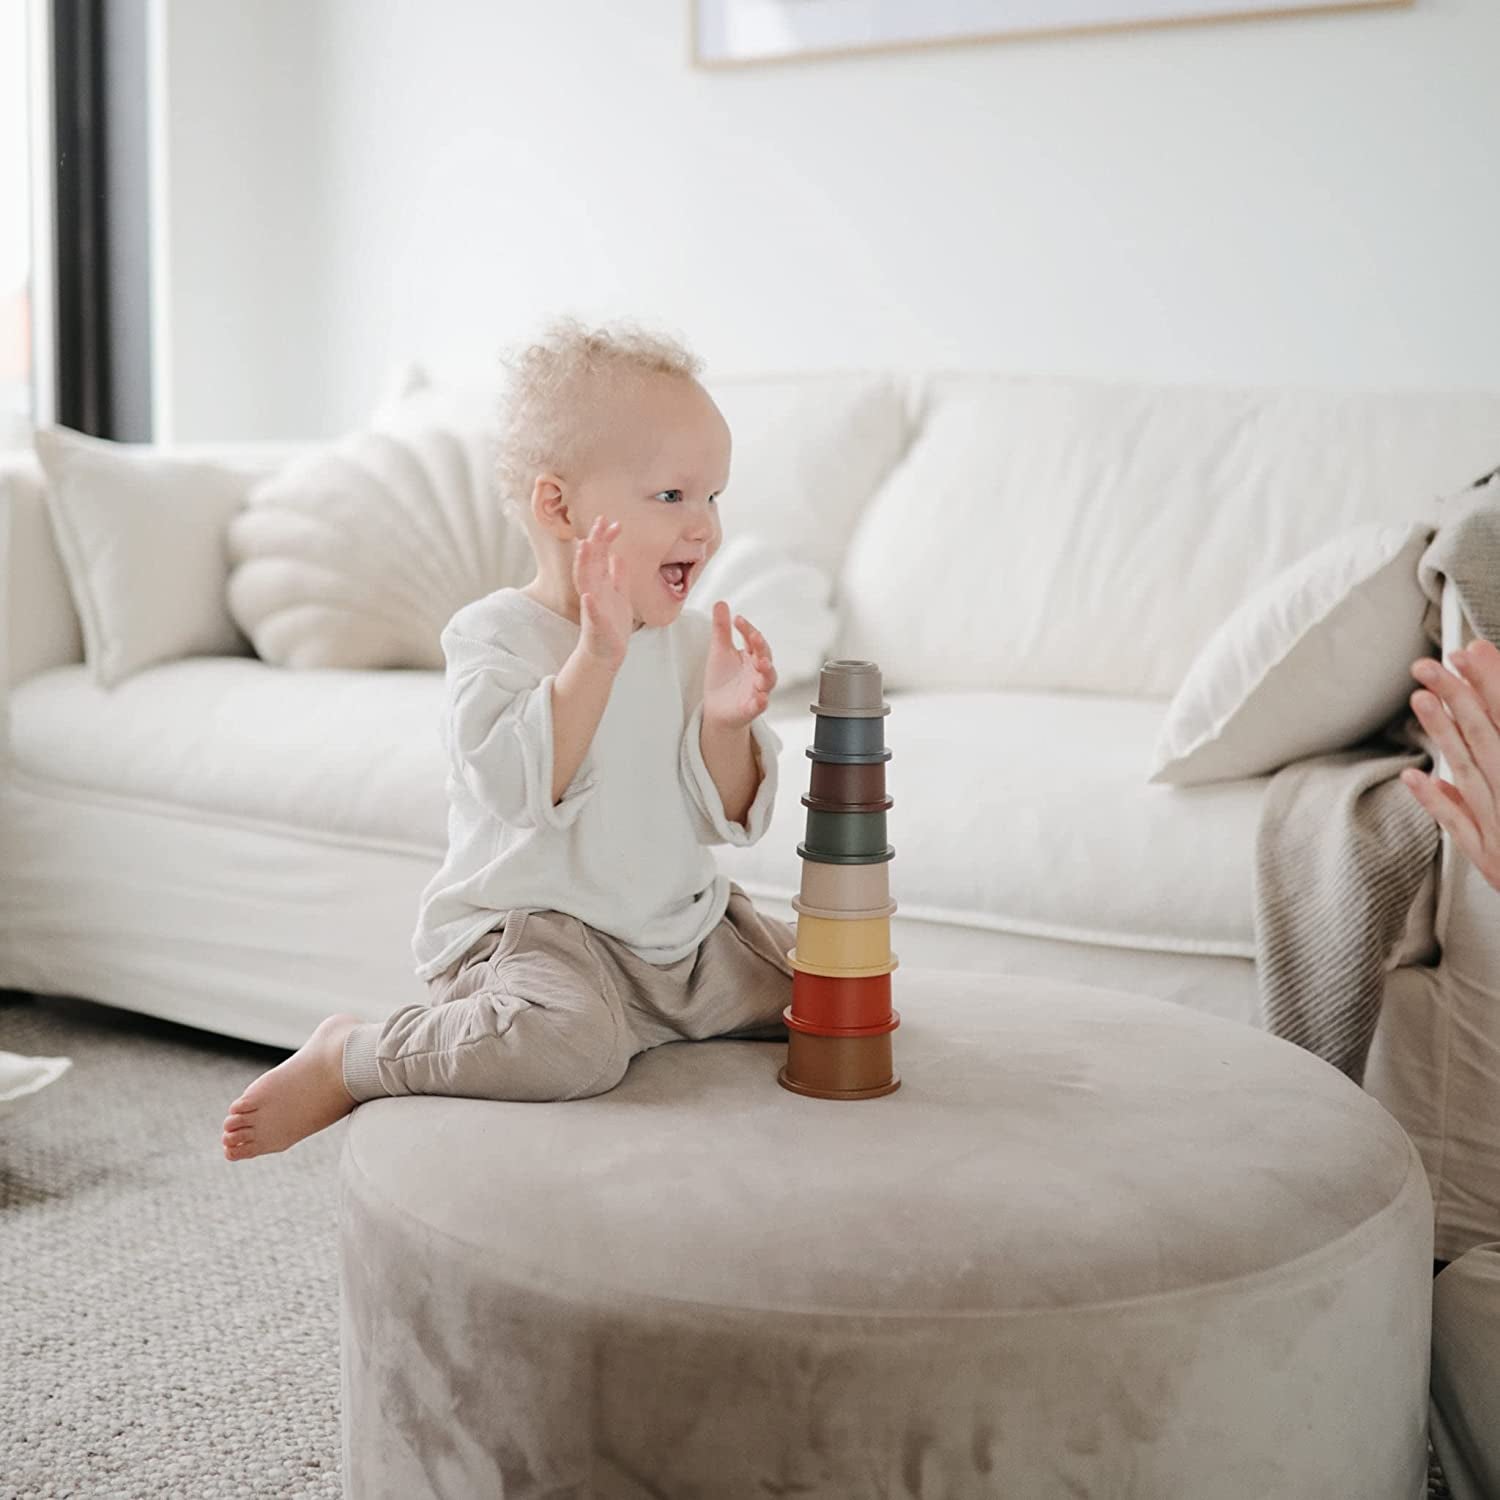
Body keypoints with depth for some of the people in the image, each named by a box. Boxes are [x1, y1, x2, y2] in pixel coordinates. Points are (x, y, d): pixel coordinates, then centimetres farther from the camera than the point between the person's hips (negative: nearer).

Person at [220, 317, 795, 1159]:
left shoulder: (692, 638, 6)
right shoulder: (496, 635, -11)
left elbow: (725, 819, 5)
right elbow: (519, 787, -28)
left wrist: (724, 723, -14)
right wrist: (598, 653, -31)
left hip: (682, 927, 7)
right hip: (528, 924, -7)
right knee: (566, 1040, -36)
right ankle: (347, 1060, -8)